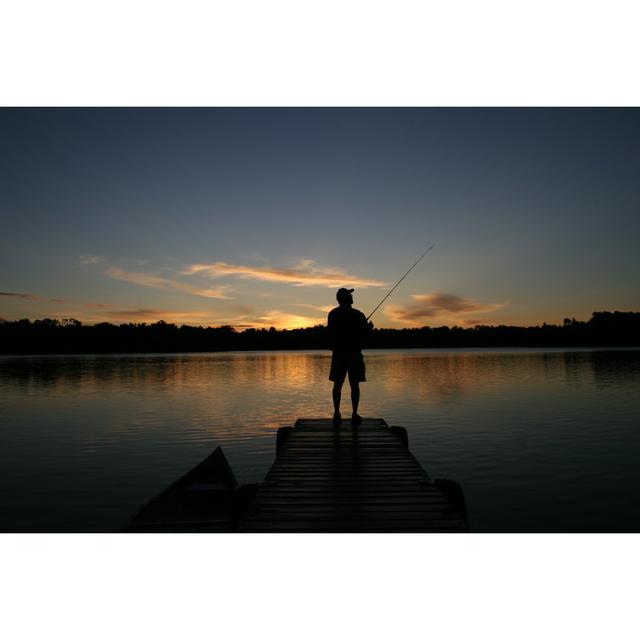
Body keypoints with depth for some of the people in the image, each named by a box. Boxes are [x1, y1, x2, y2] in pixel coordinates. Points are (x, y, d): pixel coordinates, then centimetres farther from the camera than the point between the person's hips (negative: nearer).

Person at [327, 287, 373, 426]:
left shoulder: (332, 314, 3)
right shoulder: (358, 315, -6)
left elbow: (331, 334, 11)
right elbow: (365, 334, -5)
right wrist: (370, 327, 15)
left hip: (338, 353, 2)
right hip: (354, 353, -2)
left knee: (338, 384, 8)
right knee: (354, 384, 3)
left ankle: (337, 414, 6)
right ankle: (354, 415, 3)